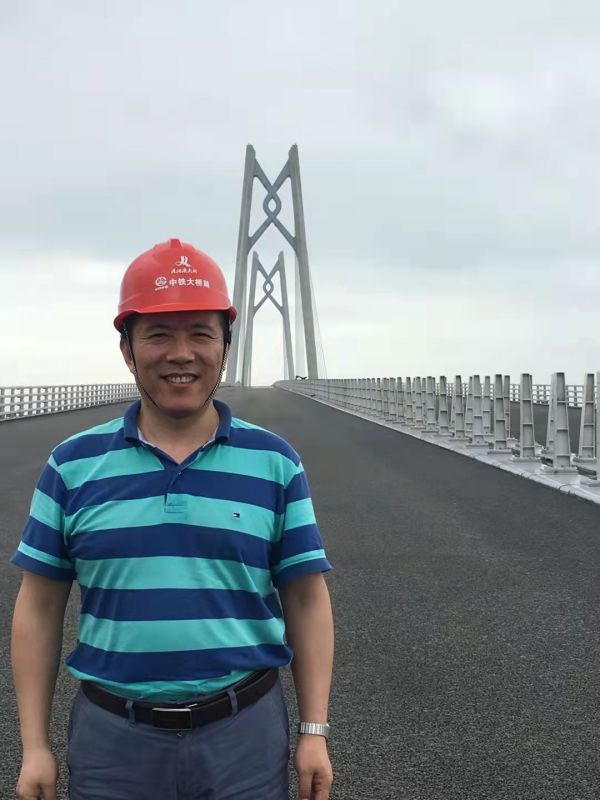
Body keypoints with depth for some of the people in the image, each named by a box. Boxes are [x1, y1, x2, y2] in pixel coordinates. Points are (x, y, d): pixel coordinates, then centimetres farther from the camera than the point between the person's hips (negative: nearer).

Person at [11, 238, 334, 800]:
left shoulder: (275, 463, -2)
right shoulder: (73, 465, -1)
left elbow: (306, 602, 1)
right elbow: (39, 608, 3)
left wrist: (314, 732, 0)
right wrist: (34, 745, 1)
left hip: (246, 732, 0)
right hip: (111, 734, 1)